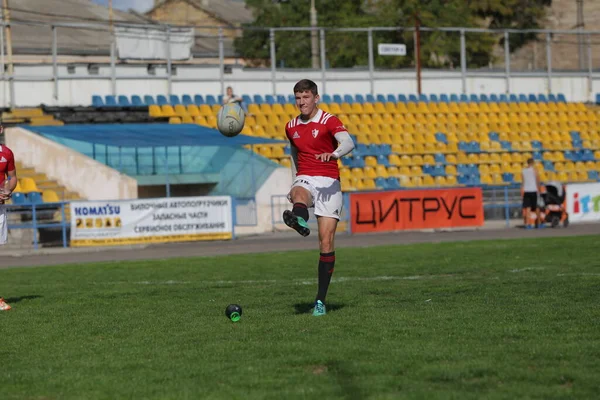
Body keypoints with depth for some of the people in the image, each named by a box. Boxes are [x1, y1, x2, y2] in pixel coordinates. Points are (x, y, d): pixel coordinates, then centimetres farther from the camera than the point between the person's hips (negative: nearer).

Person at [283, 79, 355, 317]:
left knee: (326, 241, -9)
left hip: (329, 182, -3)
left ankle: (321, 299, -4)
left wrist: (334, 154, -43)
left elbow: (348, 143, -22)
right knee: (298, 193, -38)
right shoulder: (291, 127, 13)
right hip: (305, 179, 3)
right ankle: (299, 221, -75)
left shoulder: (329, 121, -3)